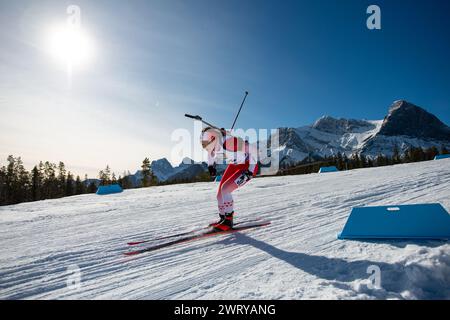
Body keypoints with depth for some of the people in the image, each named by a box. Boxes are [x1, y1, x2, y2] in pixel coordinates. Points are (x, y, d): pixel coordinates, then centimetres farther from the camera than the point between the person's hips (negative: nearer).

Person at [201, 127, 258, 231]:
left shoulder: (230, 142, -36)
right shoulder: (214, 144, -13)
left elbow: (251, 150, -27)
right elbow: (211, 153, 14)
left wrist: (250, 169, -24)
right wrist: (211, 165, 4)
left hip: (247, 166, -8)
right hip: (234, 165, 8)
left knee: (225, 189, -21)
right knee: (220, 194, 2)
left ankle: (228, 220, -6)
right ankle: (223, 218, 21)